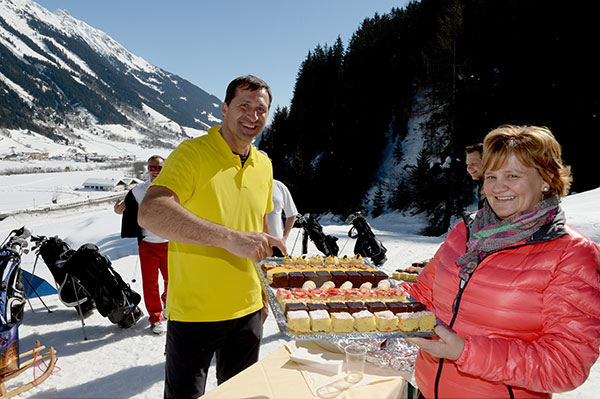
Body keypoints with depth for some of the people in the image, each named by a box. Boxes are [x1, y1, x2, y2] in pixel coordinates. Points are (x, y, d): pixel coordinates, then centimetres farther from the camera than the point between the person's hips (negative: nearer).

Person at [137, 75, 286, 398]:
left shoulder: (264, 165, 7)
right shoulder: (192, 153, -13)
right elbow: (150, 213, -29)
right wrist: (231, 238, -35)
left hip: (247, 311, 6)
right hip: (193, 312, -6)